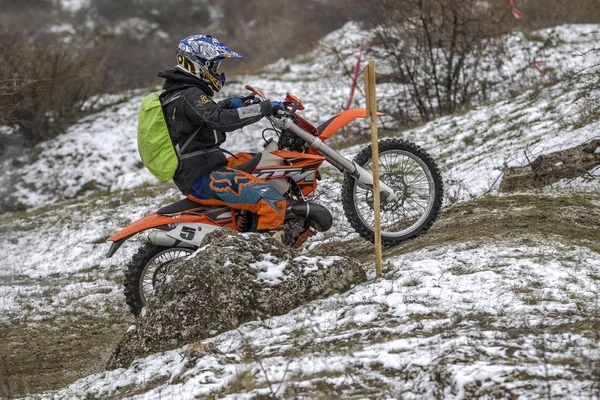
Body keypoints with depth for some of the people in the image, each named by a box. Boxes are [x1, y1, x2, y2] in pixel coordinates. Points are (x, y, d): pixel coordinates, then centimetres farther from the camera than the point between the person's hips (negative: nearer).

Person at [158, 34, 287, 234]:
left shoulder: (175, 92, 15)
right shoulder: (190, 96, -16)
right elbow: (221, 120, -32)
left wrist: (228, 104, 15)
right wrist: (264, 108, -26)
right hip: (204, 179, -11)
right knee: (273, 202, -23)